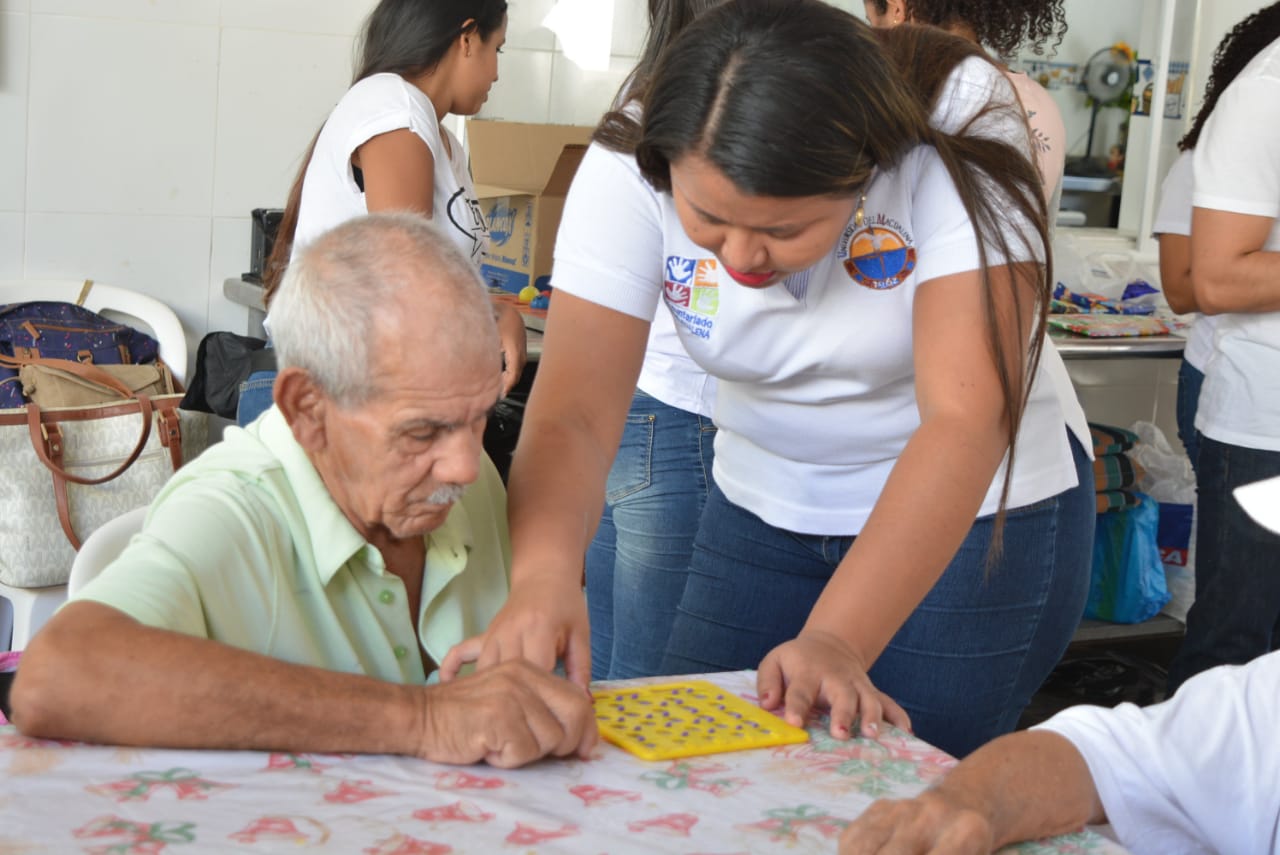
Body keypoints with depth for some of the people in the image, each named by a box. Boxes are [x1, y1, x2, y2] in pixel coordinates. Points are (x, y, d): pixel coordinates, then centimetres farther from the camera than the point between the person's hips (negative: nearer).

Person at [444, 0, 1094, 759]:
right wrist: (544, 574, -47)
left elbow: (965, 420, -34)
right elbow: (572, 415, -27)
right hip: (766, 512, 3)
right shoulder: (629, 171, -20)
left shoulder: (959, 134, -28)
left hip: (982, 511, -3)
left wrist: (837, 642, -43)